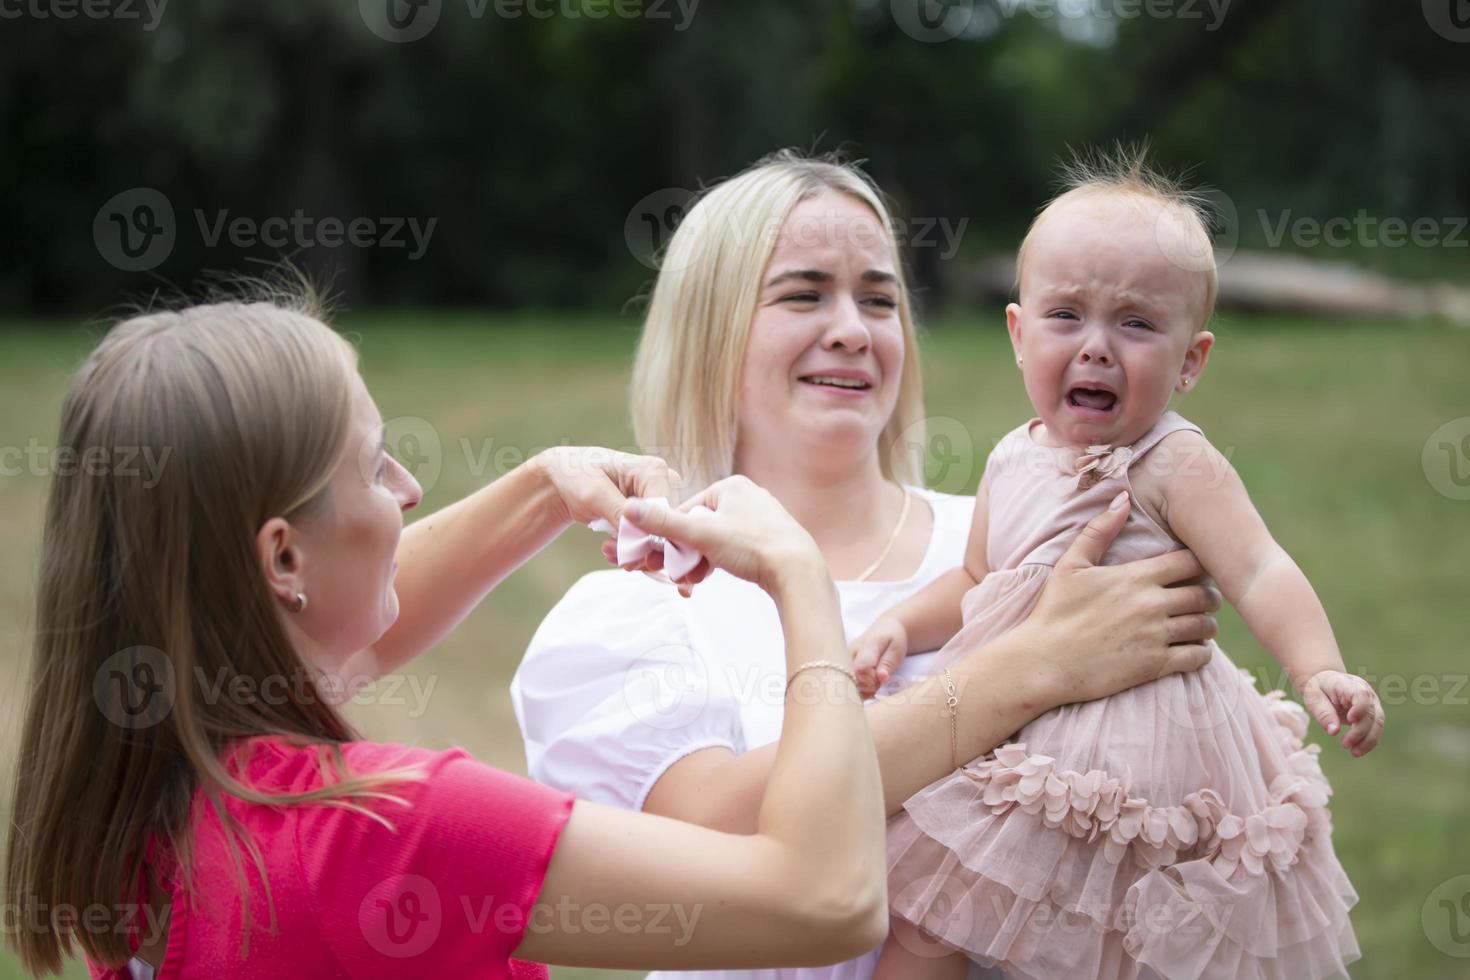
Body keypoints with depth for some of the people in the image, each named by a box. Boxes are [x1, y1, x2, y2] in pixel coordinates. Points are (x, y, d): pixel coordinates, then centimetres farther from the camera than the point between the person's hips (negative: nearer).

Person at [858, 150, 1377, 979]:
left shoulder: (1176, 466, -14)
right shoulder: (1013, 462, 5)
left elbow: (1261, 575, -25)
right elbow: (974, 582, 19)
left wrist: (1321, 671, -41)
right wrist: (902, 624, 3)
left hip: (1137, 747, -6)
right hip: (1016, 740, 6)